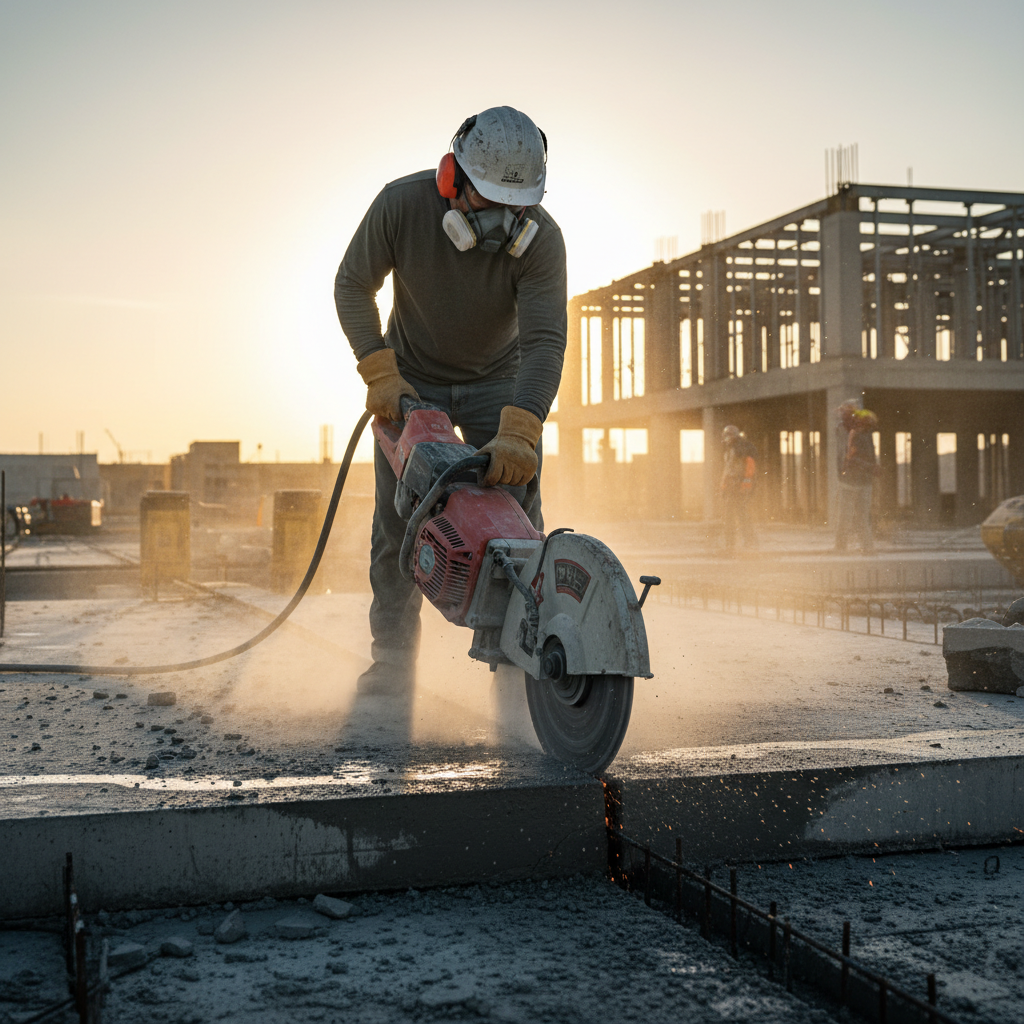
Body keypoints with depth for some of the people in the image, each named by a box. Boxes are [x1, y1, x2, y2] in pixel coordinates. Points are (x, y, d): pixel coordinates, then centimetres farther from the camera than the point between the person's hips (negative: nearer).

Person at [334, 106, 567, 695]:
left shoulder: (541, 238, -28)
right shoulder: (402, 205, -25)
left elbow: (545, 343, -35)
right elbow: (353, 287, -10)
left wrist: (518, 431, -50)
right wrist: (380, 373, -20)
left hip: (498, 382, 0)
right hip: (411, 380, 1)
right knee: (397, 522, -2)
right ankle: (393, 661, 9)